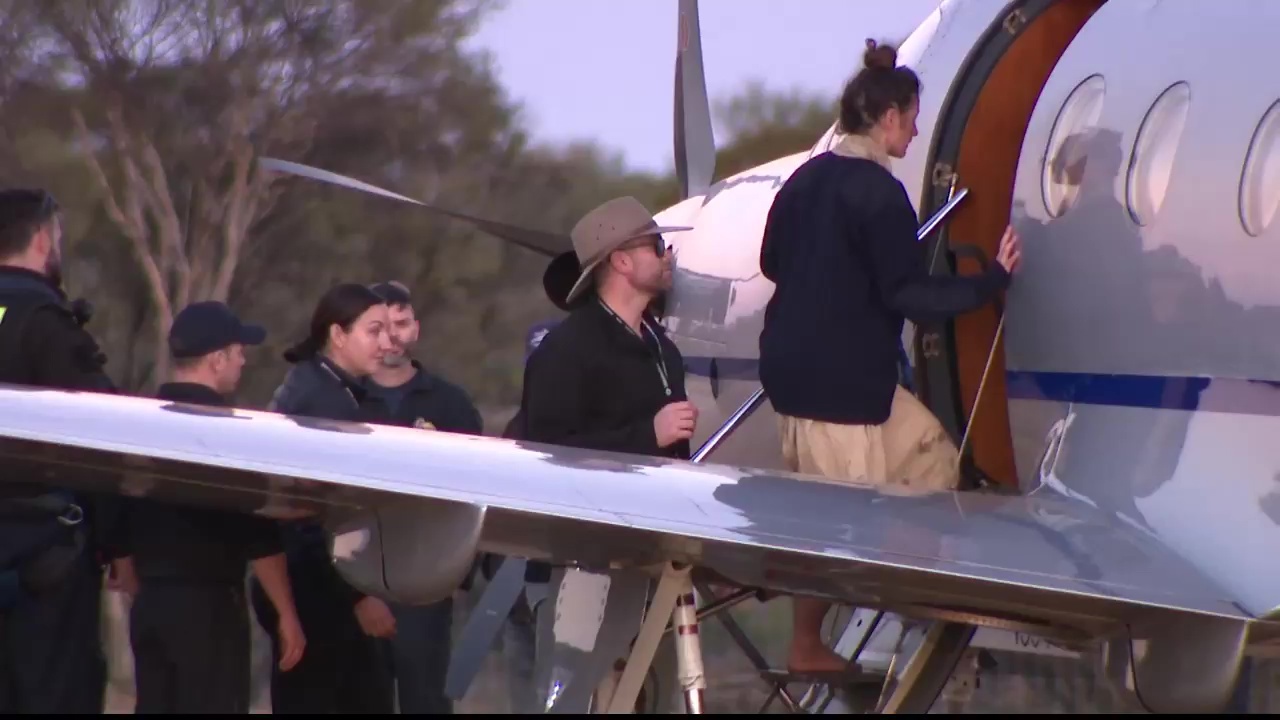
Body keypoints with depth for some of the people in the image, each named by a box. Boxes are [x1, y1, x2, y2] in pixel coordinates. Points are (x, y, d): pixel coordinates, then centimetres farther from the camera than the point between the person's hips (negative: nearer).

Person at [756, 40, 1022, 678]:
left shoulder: (806, 177, 7)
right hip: (838, 379, -9)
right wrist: (992, 280, -10)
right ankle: (807, 648, 9)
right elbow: (908, 295, -18)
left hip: (796, 363, 9)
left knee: (928, 450, 21)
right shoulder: (878, 193, -18)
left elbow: (772, 261, 19)